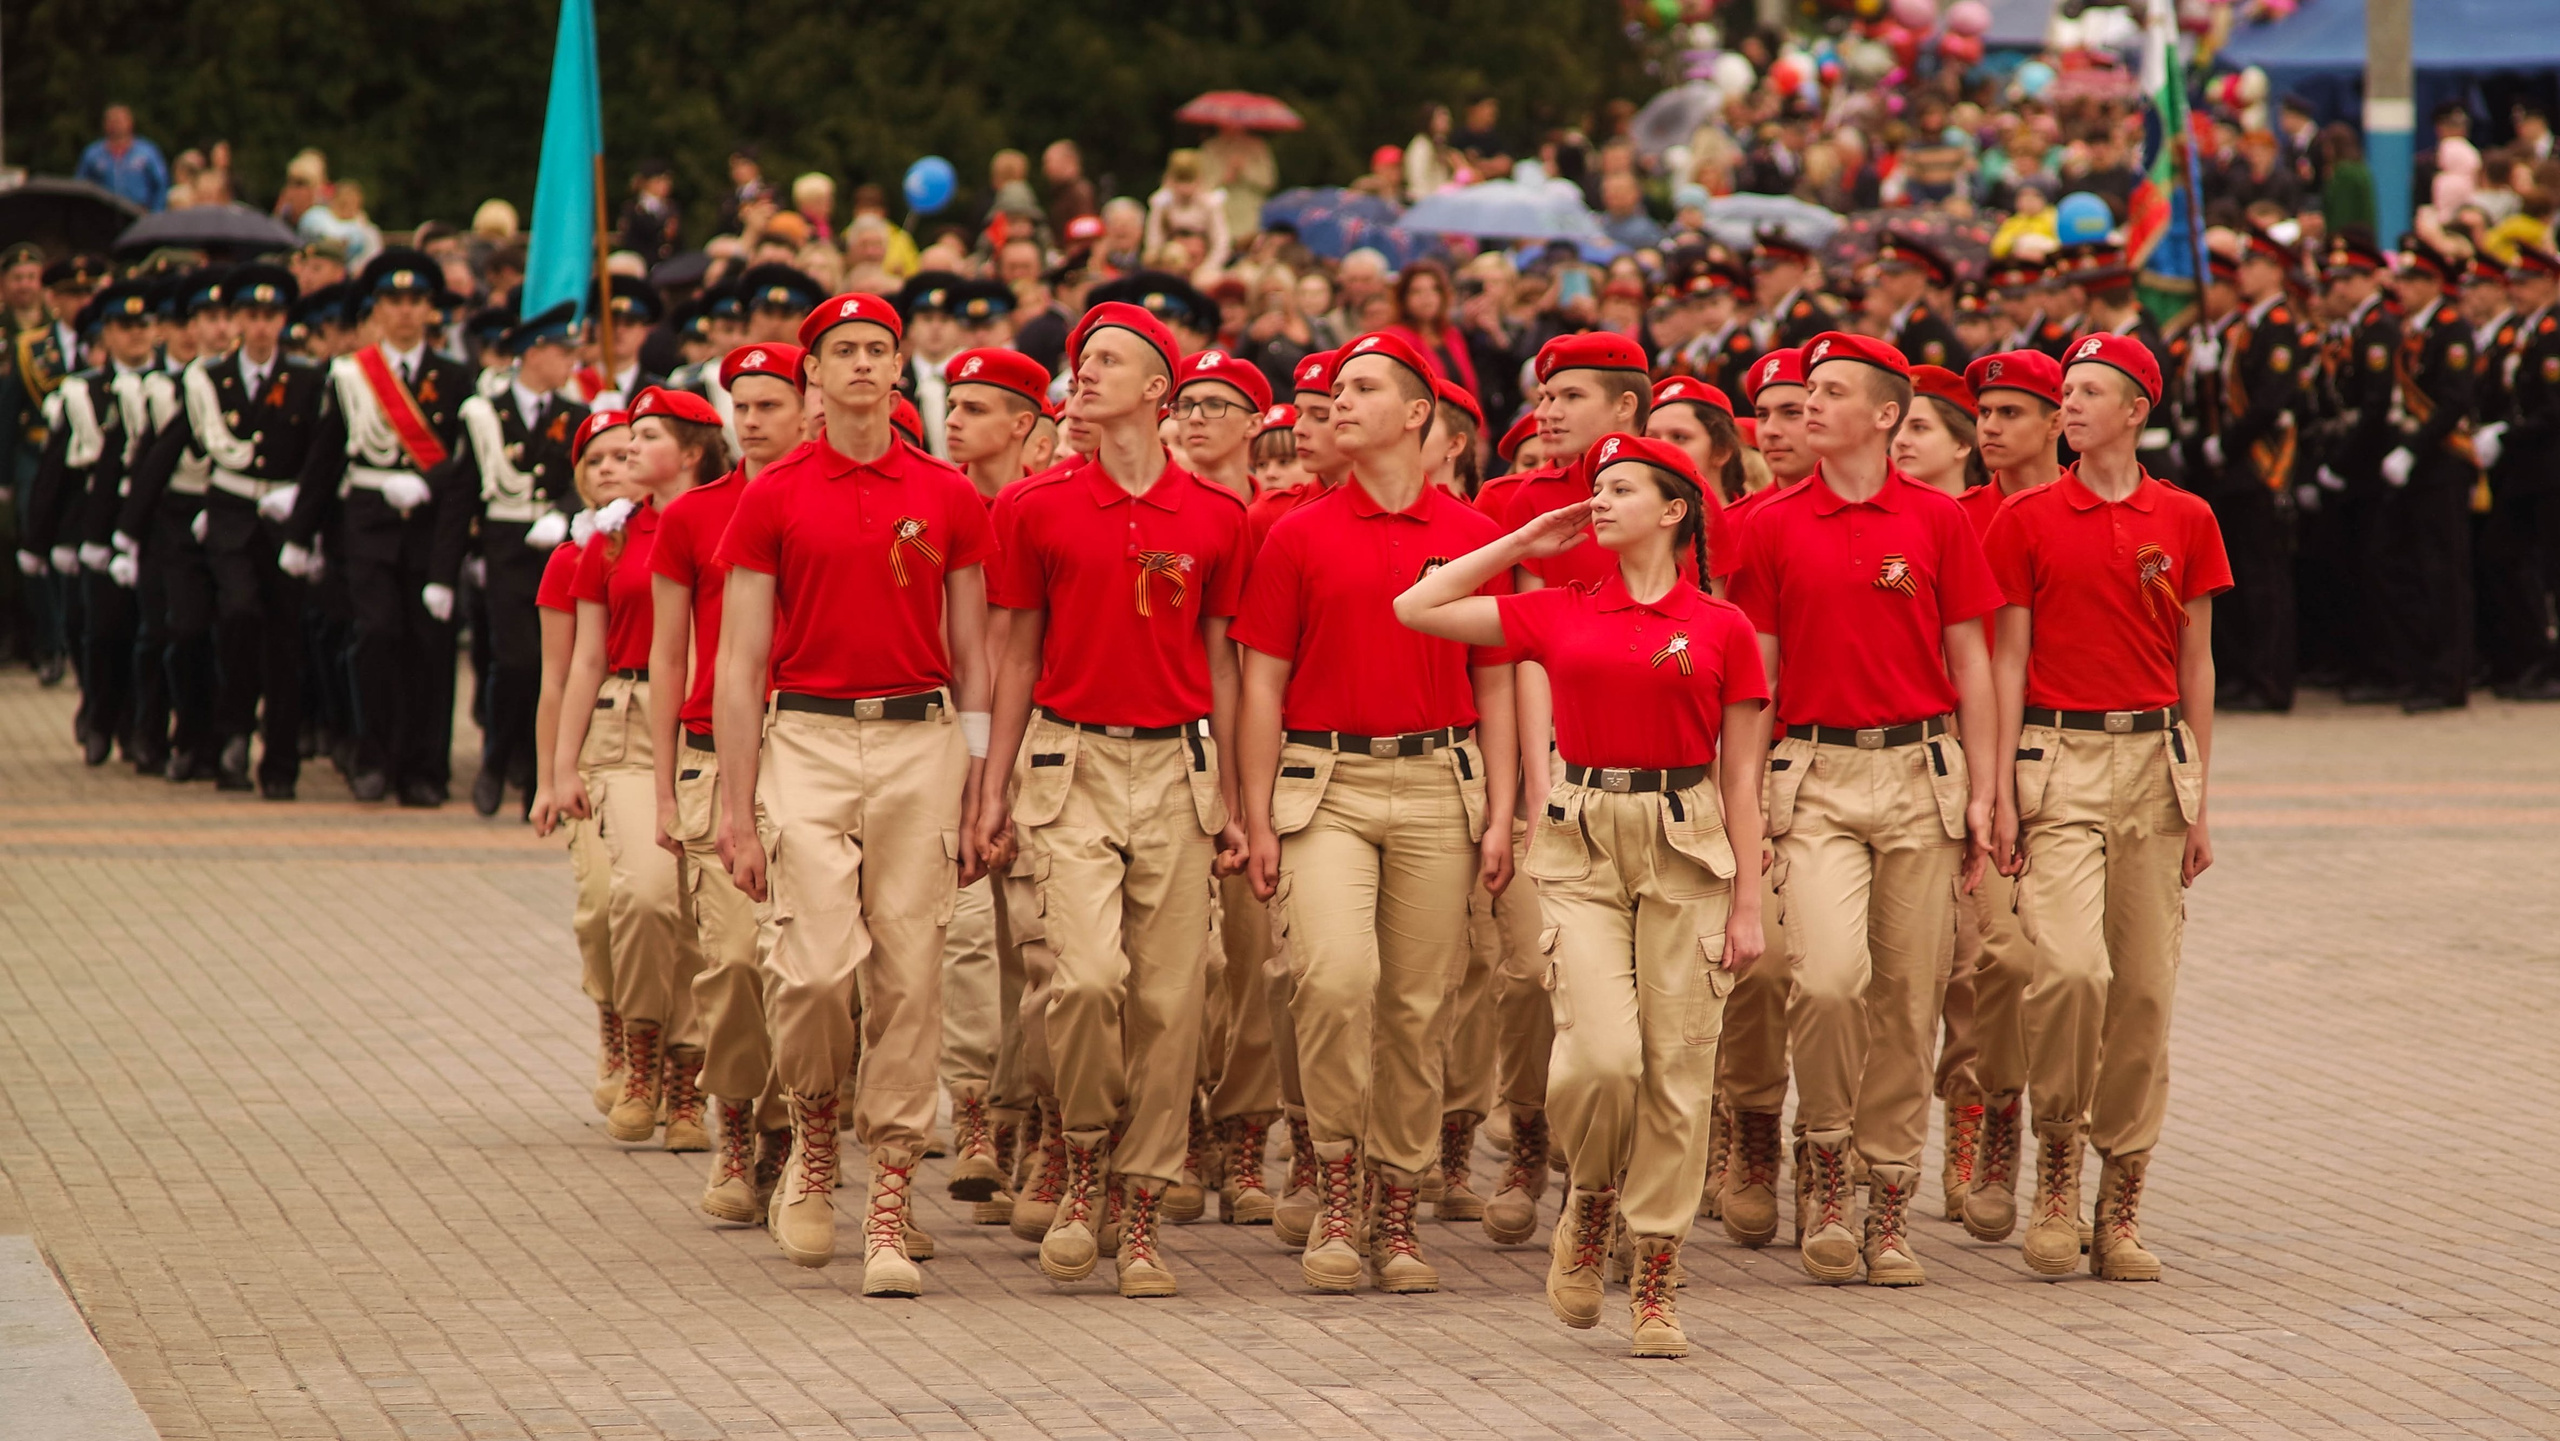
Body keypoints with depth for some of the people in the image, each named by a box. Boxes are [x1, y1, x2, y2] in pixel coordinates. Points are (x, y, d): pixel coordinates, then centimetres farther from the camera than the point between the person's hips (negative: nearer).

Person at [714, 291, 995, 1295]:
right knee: (819, 964, -17)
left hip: (920, 740, 1)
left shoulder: (949, 498, 8)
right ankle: (813, 1131, 13)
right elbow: (739, 664, 4)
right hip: (808, 738, -1)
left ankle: (889, 1212, 3)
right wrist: (736, 810, -2)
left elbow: (971, 657, 11)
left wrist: (977, 798, 5)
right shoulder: (773, 498, 4)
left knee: (908, 976, -2)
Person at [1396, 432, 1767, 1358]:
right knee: (1602, 1054, -16)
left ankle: (1656, 1282, 6)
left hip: (1686, 844, 0)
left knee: (1677, 1070, -2)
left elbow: (1740, 777, 5)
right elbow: (1415, 608, 10)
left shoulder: (1722, 629, 4)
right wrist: (1523, 545, 11)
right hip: (1583, 840, 0)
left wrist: (1747, 903, 0)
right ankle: (1589, 1205, 13)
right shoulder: (1558, 614, 8)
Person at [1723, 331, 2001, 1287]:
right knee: (1829, 976, -19)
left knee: (1908, 995, 3)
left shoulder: (1937, 520, 4)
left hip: (1920, 774, 1)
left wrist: (1981, 793, 2)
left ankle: (1892, 1203, 11)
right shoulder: (1772, 527, 5)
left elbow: (1968, 663, 7)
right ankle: (1823, 1156, 3)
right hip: (1817, 775, -1)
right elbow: (1755, 671, 7)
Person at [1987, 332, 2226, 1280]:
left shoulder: (2185, 521, 8)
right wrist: (2002, 794, -3)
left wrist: (2199, 800, 7)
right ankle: (2056, 1167, -2)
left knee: (2145, 987, 2)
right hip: (2059, 760, -2)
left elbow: (2194, 665, 11)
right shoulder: (2026, 520, 3)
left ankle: (2121, 1207, 8)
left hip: (2154, 758, 2)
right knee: (2069, 966, -20)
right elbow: (2009, 660, 3)